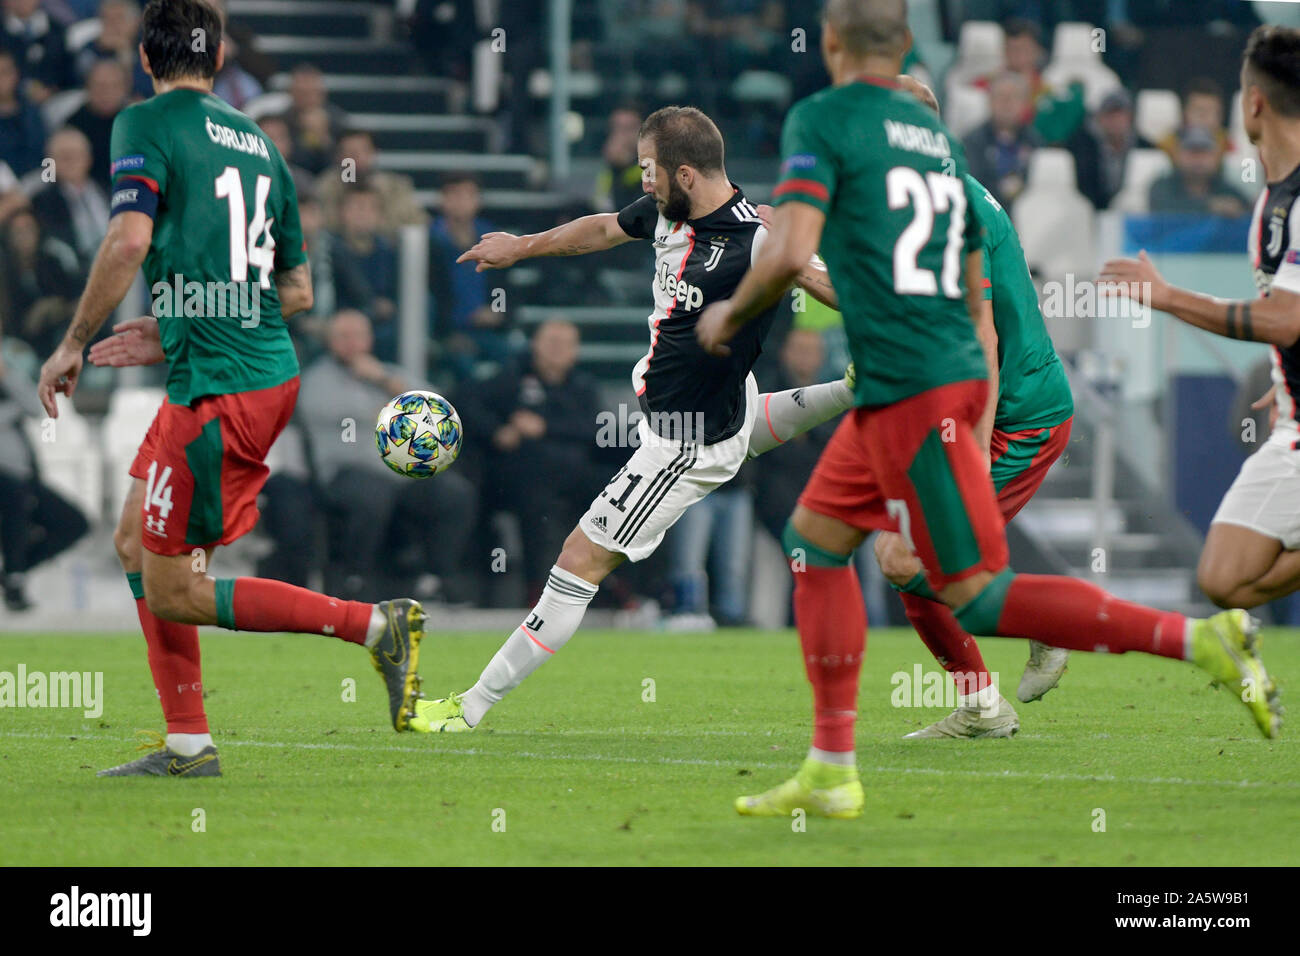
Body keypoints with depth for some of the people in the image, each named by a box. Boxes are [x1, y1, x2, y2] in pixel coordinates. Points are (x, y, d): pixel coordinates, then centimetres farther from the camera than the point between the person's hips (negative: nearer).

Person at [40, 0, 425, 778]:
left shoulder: (146, 125, -5)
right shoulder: (257, 142, 17)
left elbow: (129, 241, -20)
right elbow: (297, 290, 19)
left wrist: (73, 345, -9)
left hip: (219, 392, -8)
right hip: (271, 372, 8)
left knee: (171, 592, -2)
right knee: (136, 544, 17)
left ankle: (374, 625, -10)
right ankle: (188, 745, 16)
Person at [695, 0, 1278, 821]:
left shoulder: (821, 121, -6)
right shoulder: (937, 136, 17)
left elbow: (792, 251, -18)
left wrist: (732, 316, 1)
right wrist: (981, 427, 26)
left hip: (905, 387, -9)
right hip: (955, 376, 9)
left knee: (975, 595, -8)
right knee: (815, 538, 17)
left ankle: (1198, 640, -17)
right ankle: (831, 773, 14)